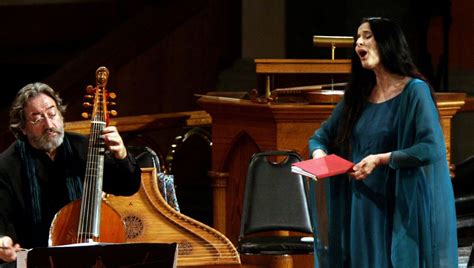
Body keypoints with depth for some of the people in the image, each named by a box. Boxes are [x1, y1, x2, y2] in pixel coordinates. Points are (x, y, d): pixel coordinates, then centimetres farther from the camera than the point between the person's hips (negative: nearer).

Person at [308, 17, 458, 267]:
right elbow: (320, 136, 18)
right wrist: (319, 154, -4)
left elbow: (431, 148, -17)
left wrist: (381, 159, -20)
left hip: (402, 207, -5)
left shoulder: (414, 90, -7)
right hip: (362, 207, 5)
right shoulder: (358, 95, 11)